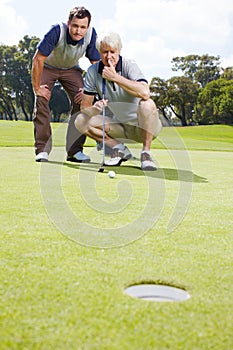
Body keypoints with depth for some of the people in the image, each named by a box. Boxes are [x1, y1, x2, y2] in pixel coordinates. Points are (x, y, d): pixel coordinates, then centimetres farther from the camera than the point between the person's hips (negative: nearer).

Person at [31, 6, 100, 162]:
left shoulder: (91, 34, -26)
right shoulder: (57, 31, -36)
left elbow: (96, 63, -12)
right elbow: (38, 59, -30)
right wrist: (37, 88, -27)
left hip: (71, 69, 3)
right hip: (47, 67, -2)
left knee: (82, 101, -15)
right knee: (41, 100, -20)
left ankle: (75, 150, -9)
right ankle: (42, 150, -11)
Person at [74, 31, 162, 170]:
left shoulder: (129, 65, -16)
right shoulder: (93, 71, -4)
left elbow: (145, 93, -36)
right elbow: (85, 106, -4)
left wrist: (115, 77, -31)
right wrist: (94, 109, -28)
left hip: (141, 125, -4)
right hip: (118, 126, 4)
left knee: (147, 104, -35)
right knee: (80, 120, -13)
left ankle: (146, 153, -19)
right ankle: (120, 149, -3)